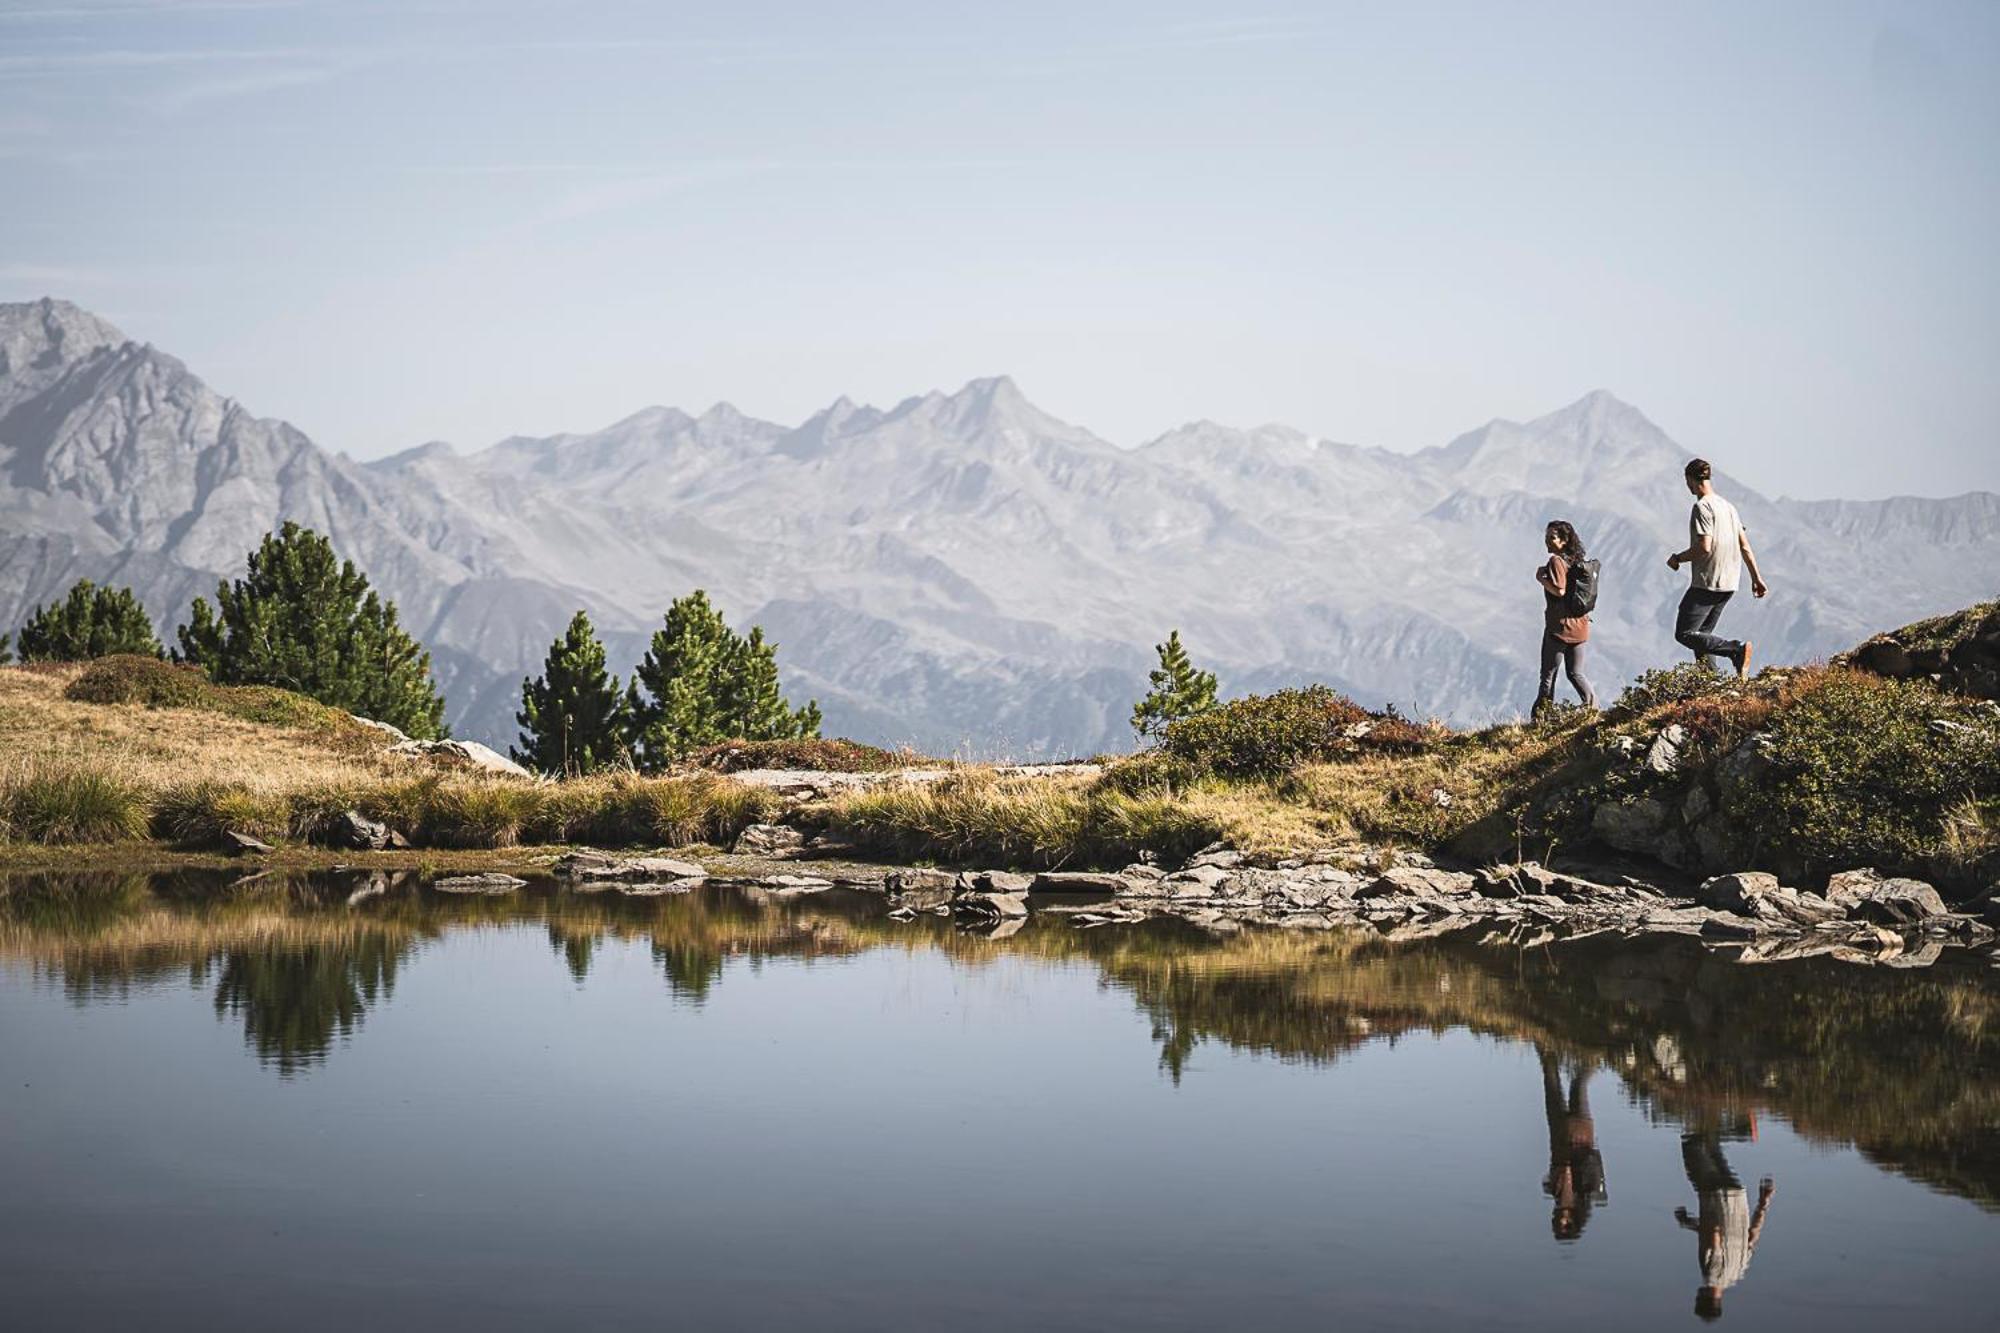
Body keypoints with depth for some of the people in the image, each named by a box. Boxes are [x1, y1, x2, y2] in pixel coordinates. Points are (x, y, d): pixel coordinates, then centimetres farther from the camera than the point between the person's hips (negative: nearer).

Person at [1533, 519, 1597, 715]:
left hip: (1560, 625, -8)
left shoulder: (1556, 561, -13)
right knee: (1575, 674, 14)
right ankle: (1593, 705, 3)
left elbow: (1559, 590, -23)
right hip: (1578, 625, 8)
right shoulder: (1574, 560, 12)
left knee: (1548, 675, -3)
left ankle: (1540, 716, -2)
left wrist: (1541, 578, -10)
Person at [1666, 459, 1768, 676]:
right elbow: (1745, 546, 15)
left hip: (1707, 583, -9)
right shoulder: (1728, 506, 14)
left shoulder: (1702, 507, -13)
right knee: (1702, 634, 15)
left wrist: (1677, 558, -5)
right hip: (1729, 584, 9)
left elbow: (1704, 548, -20)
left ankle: (1737, 649, -22)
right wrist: (1756, 577, 20)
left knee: (1684, 634, -8)